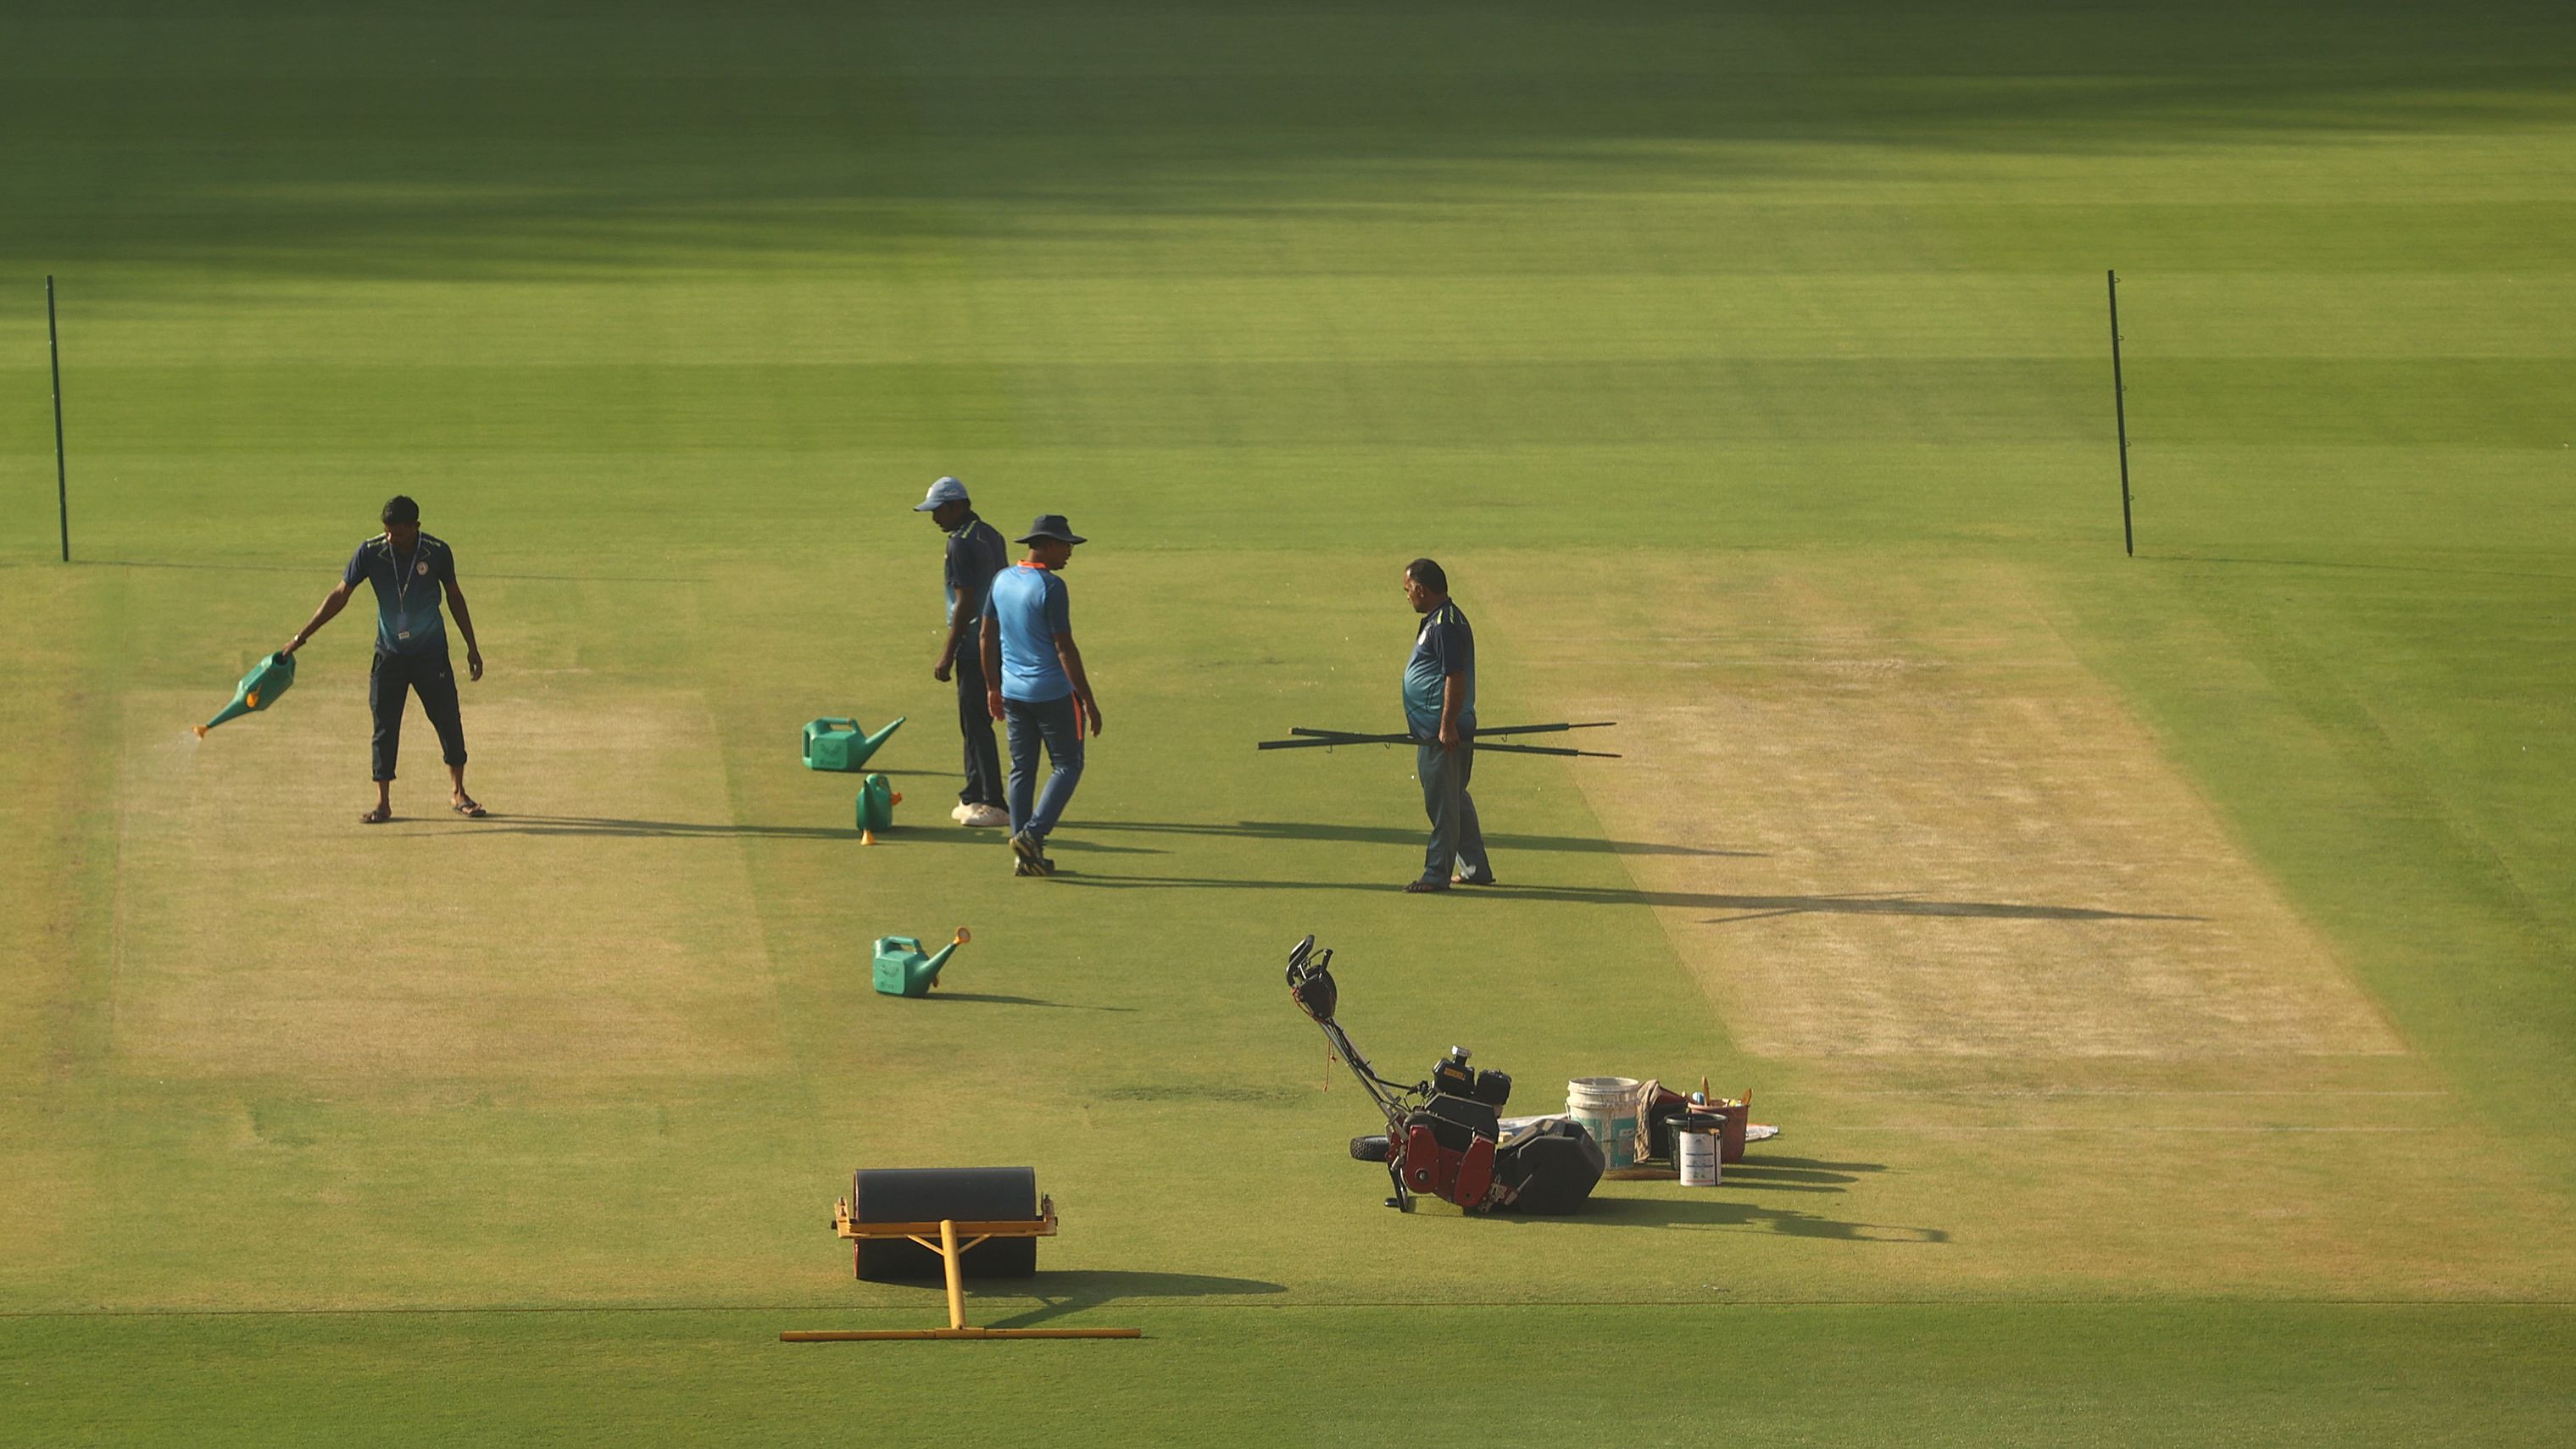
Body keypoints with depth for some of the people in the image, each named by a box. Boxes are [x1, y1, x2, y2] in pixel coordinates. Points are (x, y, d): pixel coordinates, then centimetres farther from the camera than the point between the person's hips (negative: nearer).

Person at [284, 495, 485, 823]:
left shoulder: (438, 552, -11)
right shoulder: (371, 552, -12)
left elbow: (454, 597, 3)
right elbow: (340, 595, -6)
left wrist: (471, 646, 7)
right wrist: (302, 636, -9)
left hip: (431, 652, 0)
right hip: (389, 654, 0)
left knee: (448, 720, 4)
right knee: (385, 728, -2)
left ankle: (457, 793, 21)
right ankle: (383, 803, 5)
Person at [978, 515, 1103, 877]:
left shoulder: (1002, 580, 7)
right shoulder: (1050, 587, -15)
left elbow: (988, 636, 13)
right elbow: (1064, 647, -16)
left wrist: (993, 688, 22)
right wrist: (1088, 701, -12)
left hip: (1013, 693, 7)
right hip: (1052, 692, -7)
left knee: (1022, 769, 11)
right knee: (1067, 765, 4)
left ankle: (1025, 855, 11)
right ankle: (1032, 834, -10)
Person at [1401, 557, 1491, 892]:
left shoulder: (1445, 625, -17)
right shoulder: (1436, 620, 15)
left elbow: (1455, 679, -23)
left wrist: (1447, 727, -24)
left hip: (1444, 735, -11)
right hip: (1436, 730, 11)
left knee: (1442, 803, -5)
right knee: (1455, 800, 17)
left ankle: (1436, 874, -2)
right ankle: (1475, 869, 23)